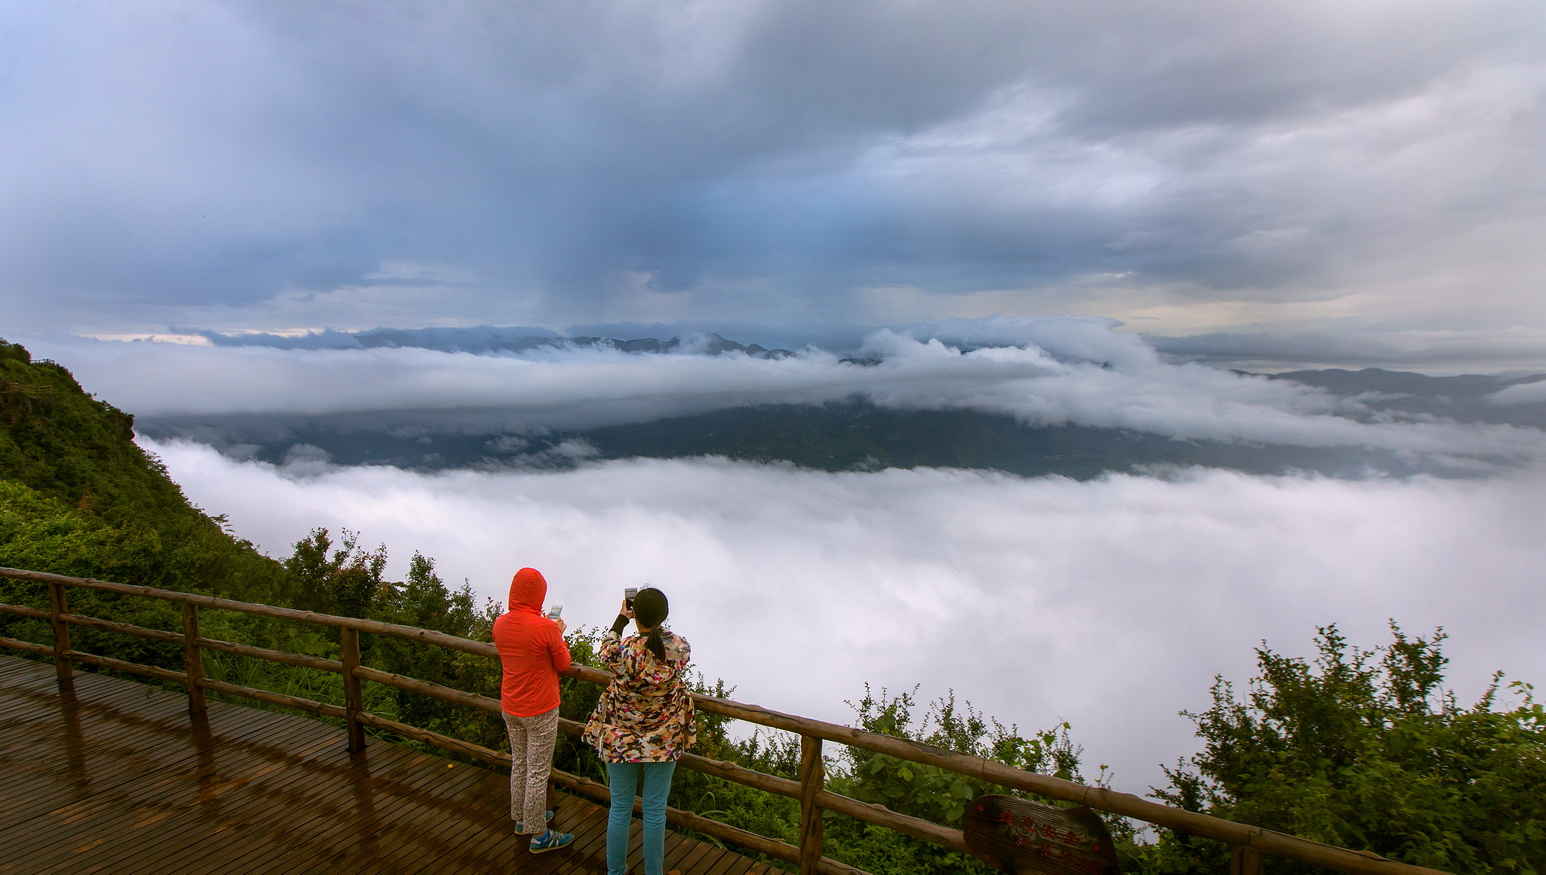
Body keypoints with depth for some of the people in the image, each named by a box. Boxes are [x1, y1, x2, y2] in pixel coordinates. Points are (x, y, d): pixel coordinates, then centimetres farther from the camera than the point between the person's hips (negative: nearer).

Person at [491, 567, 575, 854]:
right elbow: (563, 664, -11)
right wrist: (559, 633, 2)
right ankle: (539, 835, 21)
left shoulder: (500, 623, -6)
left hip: (510, 708, 6)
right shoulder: (546, 628, -25)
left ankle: (522, 818, 41)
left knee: (519, 764, 23)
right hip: (540, 711, -6)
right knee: (538, 773, 7)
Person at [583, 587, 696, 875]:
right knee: (655, 811, 15)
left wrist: (622, 618, 10)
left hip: (621, 740, -1)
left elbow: (606, 650, 1)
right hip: (664, 741, 1)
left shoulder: (624, 650, -25)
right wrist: (656, 621, 12)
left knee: (620, 809, 17)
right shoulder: (681, 648, -18)